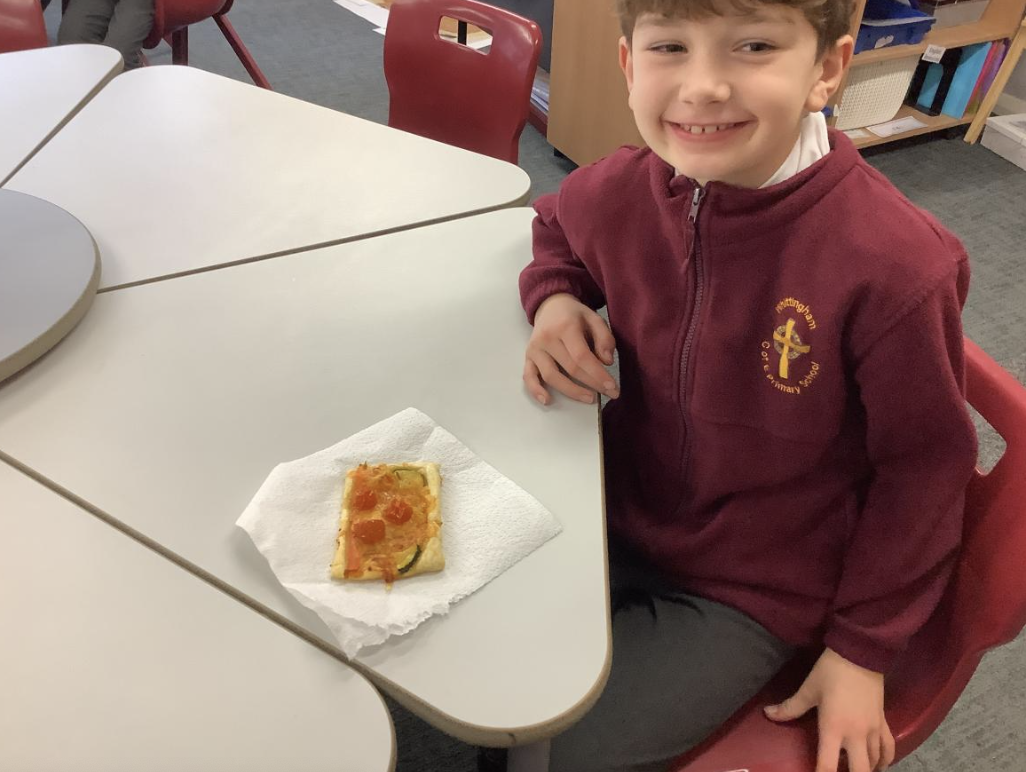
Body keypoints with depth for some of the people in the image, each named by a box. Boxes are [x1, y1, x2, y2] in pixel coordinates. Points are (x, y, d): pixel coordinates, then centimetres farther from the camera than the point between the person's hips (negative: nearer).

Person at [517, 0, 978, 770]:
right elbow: (558, 229, 12)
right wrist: (555, 300, -11)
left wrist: (863, 648, -3)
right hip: (617, 521, 5)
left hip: (753, 593, -4)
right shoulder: (621, 191, -14)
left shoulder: (895, 268, -27)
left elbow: (923, 467, -11)